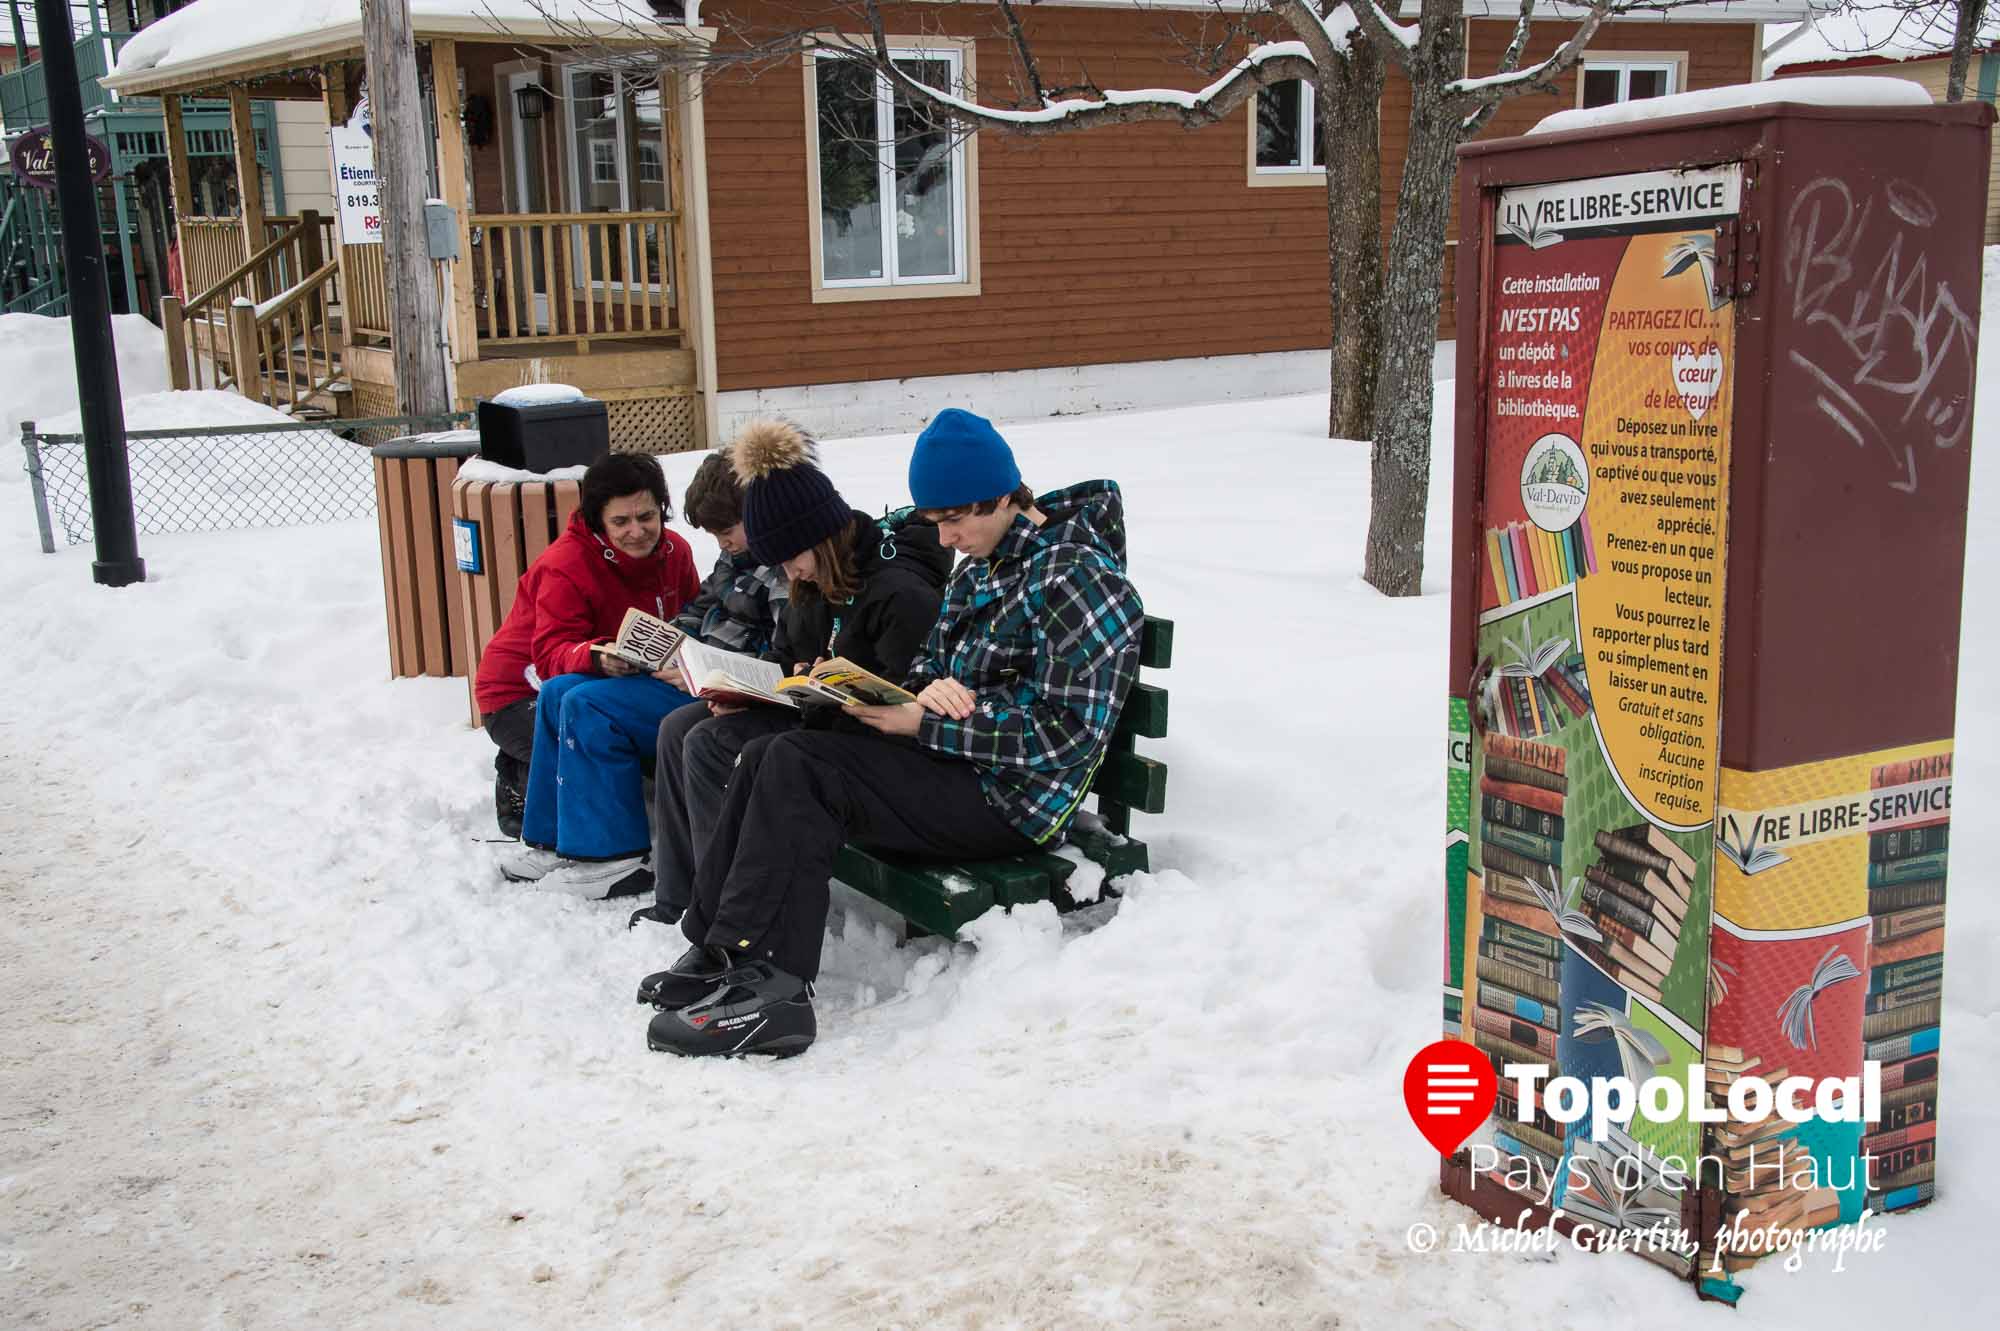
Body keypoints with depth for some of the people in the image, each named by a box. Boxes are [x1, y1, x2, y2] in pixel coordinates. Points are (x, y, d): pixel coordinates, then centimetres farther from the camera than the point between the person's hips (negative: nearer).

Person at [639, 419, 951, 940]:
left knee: (710, 745, -21)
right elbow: (783, 660, 15)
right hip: (810, 707, 10)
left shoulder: (903, 593, -23)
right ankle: (676, 900, 2)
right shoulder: (815, 581, 5)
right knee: (679, 729, 0)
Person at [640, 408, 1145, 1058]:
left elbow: (1065, 733, -20)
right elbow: (928, 665, 17)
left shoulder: (1074, 578, -14)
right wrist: (928, 688, -11)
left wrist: (923, 725, -20)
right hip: (956, 763, 9)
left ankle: (766, 985, -22)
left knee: (797, 767, -21)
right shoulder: (981, 567, 15)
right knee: (769, 757, -5)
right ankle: (718, 952, -7)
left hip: (1010, 800, -9)